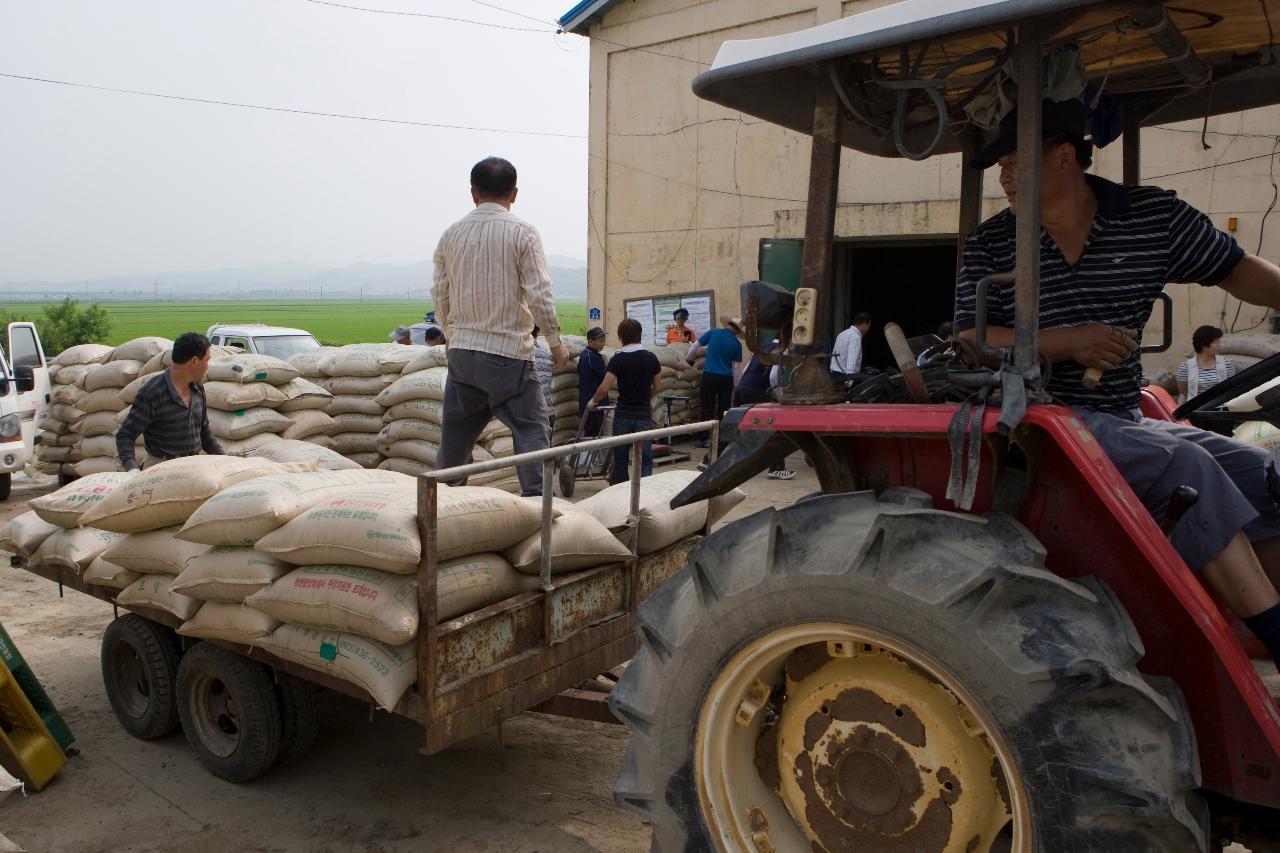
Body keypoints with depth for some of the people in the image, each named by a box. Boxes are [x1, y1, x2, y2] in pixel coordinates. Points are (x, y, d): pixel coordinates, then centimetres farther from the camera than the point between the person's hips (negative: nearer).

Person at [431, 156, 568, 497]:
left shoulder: (452, 234, 8)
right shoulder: (522, 232, -6)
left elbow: (439, 296, 11)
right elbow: (539, 294, -10)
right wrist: (555, 341, 1)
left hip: (461, 350, 5)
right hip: (509, 352, -5)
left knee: (455, 432, 15)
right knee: (531, 430, 1)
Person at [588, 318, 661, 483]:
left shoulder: (617, 359, -7)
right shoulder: (651, 358, 1)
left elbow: (604, 388, -13)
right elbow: (656, 388, 8)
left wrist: (593, 401, 6)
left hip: (622, 415, -1)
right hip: (644, 416, 1)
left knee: (620, 458, 13)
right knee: (645, 459, 1)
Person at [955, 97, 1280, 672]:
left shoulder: (1155, 216, 7)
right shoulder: (991, 245, 2)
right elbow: (968, 342, -6)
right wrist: (1065, 342, -18)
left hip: (1124, 422, 5)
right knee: (1184, 466, -25)